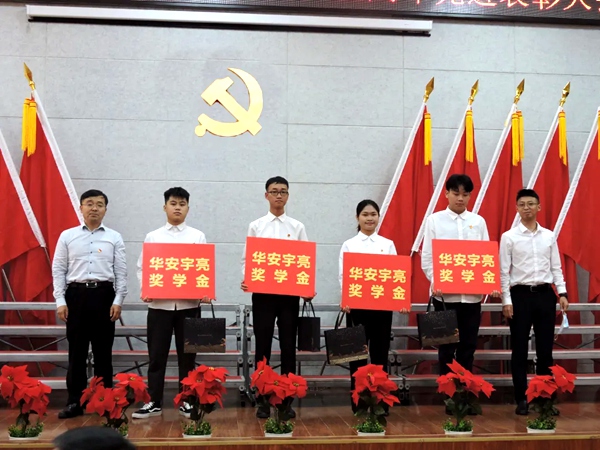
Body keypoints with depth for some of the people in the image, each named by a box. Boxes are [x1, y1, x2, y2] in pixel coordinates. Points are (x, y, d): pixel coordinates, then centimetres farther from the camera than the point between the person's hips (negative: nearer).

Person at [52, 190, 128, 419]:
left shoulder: (114, 238, 6)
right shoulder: (67, 236, 6)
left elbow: (121, 272, 3)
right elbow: (58, 270, 5)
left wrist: (118, 301, -4)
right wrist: (60, 301, -3)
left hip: (103, 295, 0)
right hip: (76, 294, 0)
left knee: (103, 351, 6)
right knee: (76, 351, 4)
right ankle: (74, 402, 13)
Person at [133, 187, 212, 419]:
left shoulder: (198, 236, 6)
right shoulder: (152, 236, 7)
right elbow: (143, 267, 6)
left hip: (188, 303, 0)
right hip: (159, 303, 0)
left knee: (187, 355, 7)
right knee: (157, 355, 5)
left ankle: (186, 401, 17)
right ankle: (154, 402, 14)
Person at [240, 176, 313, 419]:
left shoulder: (297, 227, 7)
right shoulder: (256, 226, 6)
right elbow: (247, 258, 3)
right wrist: (246, 280, -16)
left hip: (290, 293, 1)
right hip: (262, 292, -1)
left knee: (288, 347, 6)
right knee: (263, 346, 5)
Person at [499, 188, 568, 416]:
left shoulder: (549, 236, 8)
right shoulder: (509, 237, -2)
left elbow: (556, 267, 10)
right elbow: (504, 271, -3)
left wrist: (562, 293, 0)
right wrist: (506, 301, -8)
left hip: (545, 294, 3)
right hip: (521, 294, -3)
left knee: (545, 348, 8)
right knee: (520, 350, 3)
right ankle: (521, 399, 12)